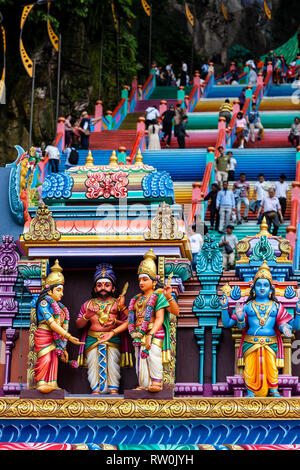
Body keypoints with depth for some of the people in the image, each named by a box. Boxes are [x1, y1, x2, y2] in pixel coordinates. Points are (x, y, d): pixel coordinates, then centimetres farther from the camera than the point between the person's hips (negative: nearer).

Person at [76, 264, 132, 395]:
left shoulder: (118, 303, 15)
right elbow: (78, 324, 14)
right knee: (93, 360, -22)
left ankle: (113, 389, -31)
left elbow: (127, 323, 8)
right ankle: (95, 389, -31)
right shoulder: (88, 304, 21)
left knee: (112, 360, -24)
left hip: (113, 338, -1)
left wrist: (115, 322, -11)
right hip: (92, 339, 1)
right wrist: (86, 317, -6)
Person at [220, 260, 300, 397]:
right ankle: (250, 392, 1)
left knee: (271, 369, -16)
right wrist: (224, 307, -3)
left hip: (270, 345, 0)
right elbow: (227, 323, 9)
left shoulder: (276, 307, 12)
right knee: (250, 370, -12)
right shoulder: (247, 306, 11)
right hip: (250, 344, 0)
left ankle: (274, 391, -4)